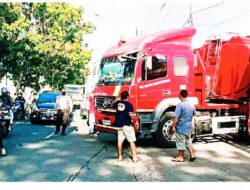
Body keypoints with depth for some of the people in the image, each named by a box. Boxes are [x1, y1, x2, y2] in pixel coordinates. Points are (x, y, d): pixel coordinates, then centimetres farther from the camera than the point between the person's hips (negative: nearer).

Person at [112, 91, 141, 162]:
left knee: (120, 140, 11)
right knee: (132, 141, 0)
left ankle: (120, 156, 17)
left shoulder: (118, 103, 4)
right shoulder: (129, 104, -14)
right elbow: (131, 114, -26)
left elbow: (113, 104, 28)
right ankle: (135, 157, 1)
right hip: (127, 125, -6)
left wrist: (118, 100, 36)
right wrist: (133, 115, -6)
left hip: (119, 125, 6)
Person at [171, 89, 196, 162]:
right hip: (189, 127, 7)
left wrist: (173, 126, -14)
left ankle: (180, 157, 16)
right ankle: (192, 155, 20)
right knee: (188, 141, 19)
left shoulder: (180, 105, -20)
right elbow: (194, 114, 18)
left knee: (181, 142, 5)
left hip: (181, 127, -7)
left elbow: (176, 117, -22)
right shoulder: (191, 104, 2)